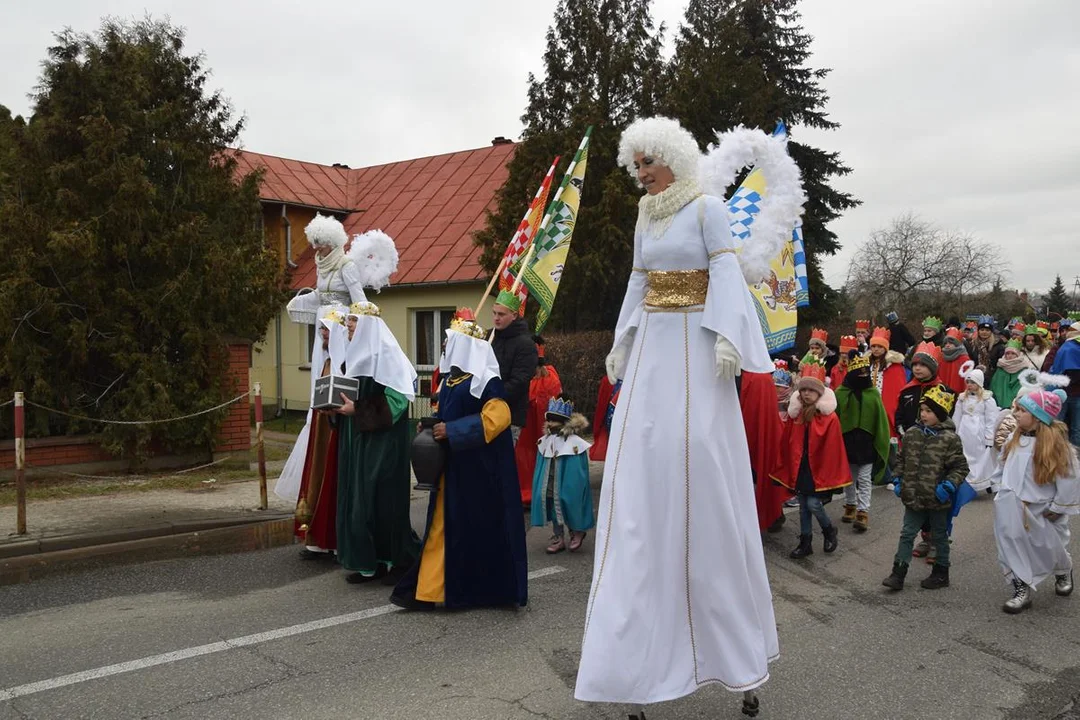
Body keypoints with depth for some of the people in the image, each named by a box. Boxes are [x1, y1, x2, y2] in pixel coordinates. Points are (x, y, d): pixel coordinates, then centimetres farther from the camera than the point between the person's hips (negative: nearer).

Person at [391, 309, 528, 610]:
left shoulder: (486, 380, -14)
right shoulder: (451, 378, 13)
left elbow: (497, 418, -24)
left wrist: (452, 431, -23)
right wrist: (434, 427, 4)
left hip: (478, 468, -9)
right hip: (452, 464, 9)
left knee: (478, 525, -1)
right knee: (445, 525, 9)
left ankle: (486, 589, 10)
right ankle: (431, 589, 14)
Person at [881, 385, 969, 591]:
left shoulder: (949, 439, -13)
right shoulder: (911, 434, 1)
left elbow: (960, 467, -8)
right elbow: (901, 460, 12)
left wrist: (949, 485, -19)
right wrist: (897, 480, 4)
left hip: (937, 500, -4)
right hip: (913, 497, 4)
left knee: (939, 537, 14)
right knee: (907, 535, 6)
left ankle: (941, 574, 28)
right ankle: (898, 574, 9)